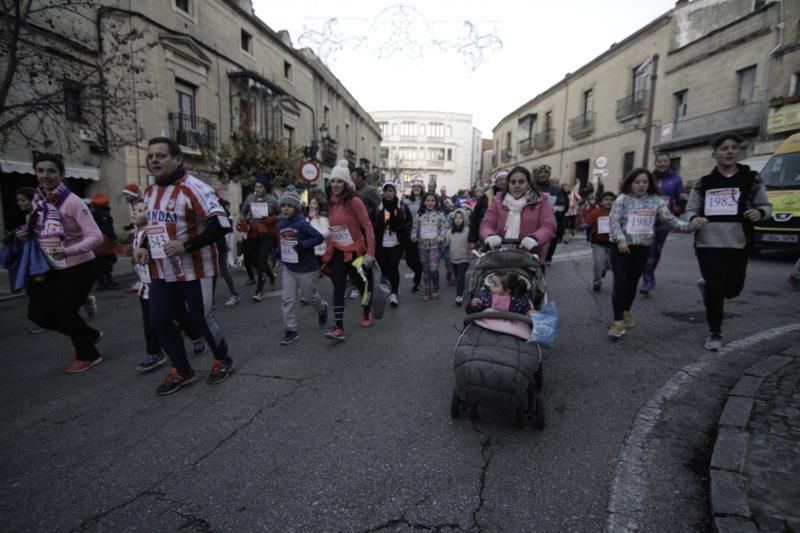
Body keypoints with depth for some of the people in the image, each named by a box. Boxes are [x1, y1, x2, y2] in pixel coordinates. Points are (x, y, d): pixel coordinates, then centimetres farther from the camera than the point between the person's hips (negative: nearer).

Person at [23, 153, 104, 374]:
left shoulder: (72, 202, -18)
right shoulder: (37, 201, 3)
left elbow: (96, 236, -24)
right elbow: (41, 230, 19)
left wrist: (67, 251, -35)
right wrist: (27, 234, -3)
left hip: (78, 268, -7)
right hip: (51, 269, 7)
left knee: (64, 313, 2)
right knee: (38, 313, 7)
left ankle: (87, 355, 26)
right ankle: (89, 334, 30)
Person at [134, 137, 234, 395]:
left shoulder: (193, 188, -16)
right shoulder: (150, 192, 12)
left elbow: (221, 225, -25)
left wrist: (187, 245, -25)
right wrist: (145, 248, 9)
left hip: (194, 270, -8)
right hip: (161, 272, 8)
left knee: (201, 318, 3)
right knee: (159, 320, 9)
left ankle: (222, 360, 29)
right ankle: (182, 371, 27)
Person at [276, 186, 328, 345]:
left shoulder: (303, 224, -19)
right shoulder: (280, 225, 1)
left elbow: (319, 237, -22)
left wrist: (302, 245, -29)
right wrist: (280, 253, 5)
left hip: (306, 269, -5)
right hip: (288, 268, 6)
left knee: (310, 296, 12)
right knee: (287, 300, 1)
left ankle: (322, 309, 45)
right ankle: (291, 330, 10)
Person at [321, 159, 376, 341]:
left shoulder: (354, 201, -14)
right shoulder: (330, 203, 4)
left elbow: (368, 227, -15)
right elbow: (330, 228, 12)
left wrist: (370, 252, -19)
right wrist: (328, 248, 10)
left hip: (355, 251, -4)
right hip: (336, 253, 4)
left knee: (361, 284, 13)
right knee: (338, 290, -1)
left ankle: (367, 310, 42)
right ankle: (339, 328, 1)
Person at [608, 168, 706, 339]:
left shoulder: (656, 201, 3)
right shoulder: (622, 199, -5)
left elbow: (671, 220, -2)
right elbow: (614, 221, -12)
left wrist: (690, 225, -18)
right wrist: (620, 239, -24)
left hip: (642, 248, 4)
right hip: (621, 247, -3)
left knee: (632, 282, 15)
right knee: (620, 283, -10)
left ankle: (626, 311, 37)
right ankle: (618, 321, -3)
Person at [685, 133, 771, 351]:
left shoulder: (750, 179, 4)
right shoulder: (703, 182, 7)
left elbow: (766, 205, 8)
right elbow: (691, 209, 10)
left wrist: (759, 212, -15)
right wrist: (694, 219, -13)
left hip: (737, 245, 1)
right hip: (707, 244, 0)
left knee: (732, 289, 5)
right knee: (714, 290, 2)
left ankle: (706, 285, 40)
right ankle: (714, 333, 18)